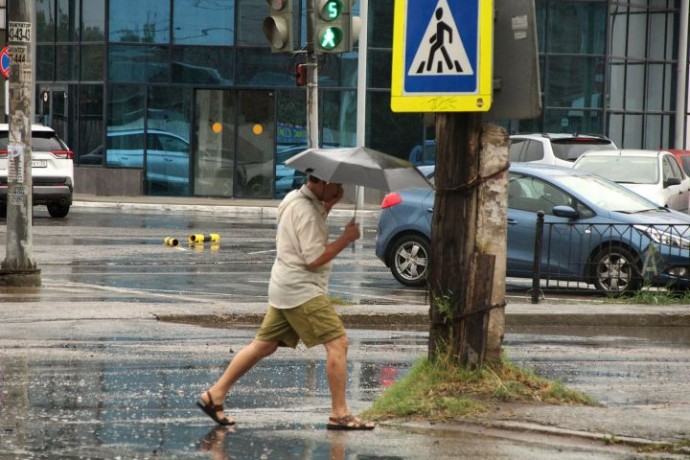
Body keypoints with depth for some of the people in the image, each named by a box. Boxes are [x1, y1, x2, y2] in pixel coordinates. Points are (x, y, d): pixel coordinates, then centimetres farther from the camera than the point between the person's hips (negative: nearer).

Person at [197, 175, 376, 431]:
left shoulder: (293, 199, 13)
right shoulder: (306, 211, -17)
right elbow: (314, 258, -19)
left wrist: (328, 206, 10)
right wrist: (346, 238, -12)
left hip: (284, 289, 10)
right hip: (302, 291, -10)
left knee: (264, 345, 13)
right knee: (337, 342, -9)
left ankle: (214, 395, 14)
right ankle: (339, 415, -9)